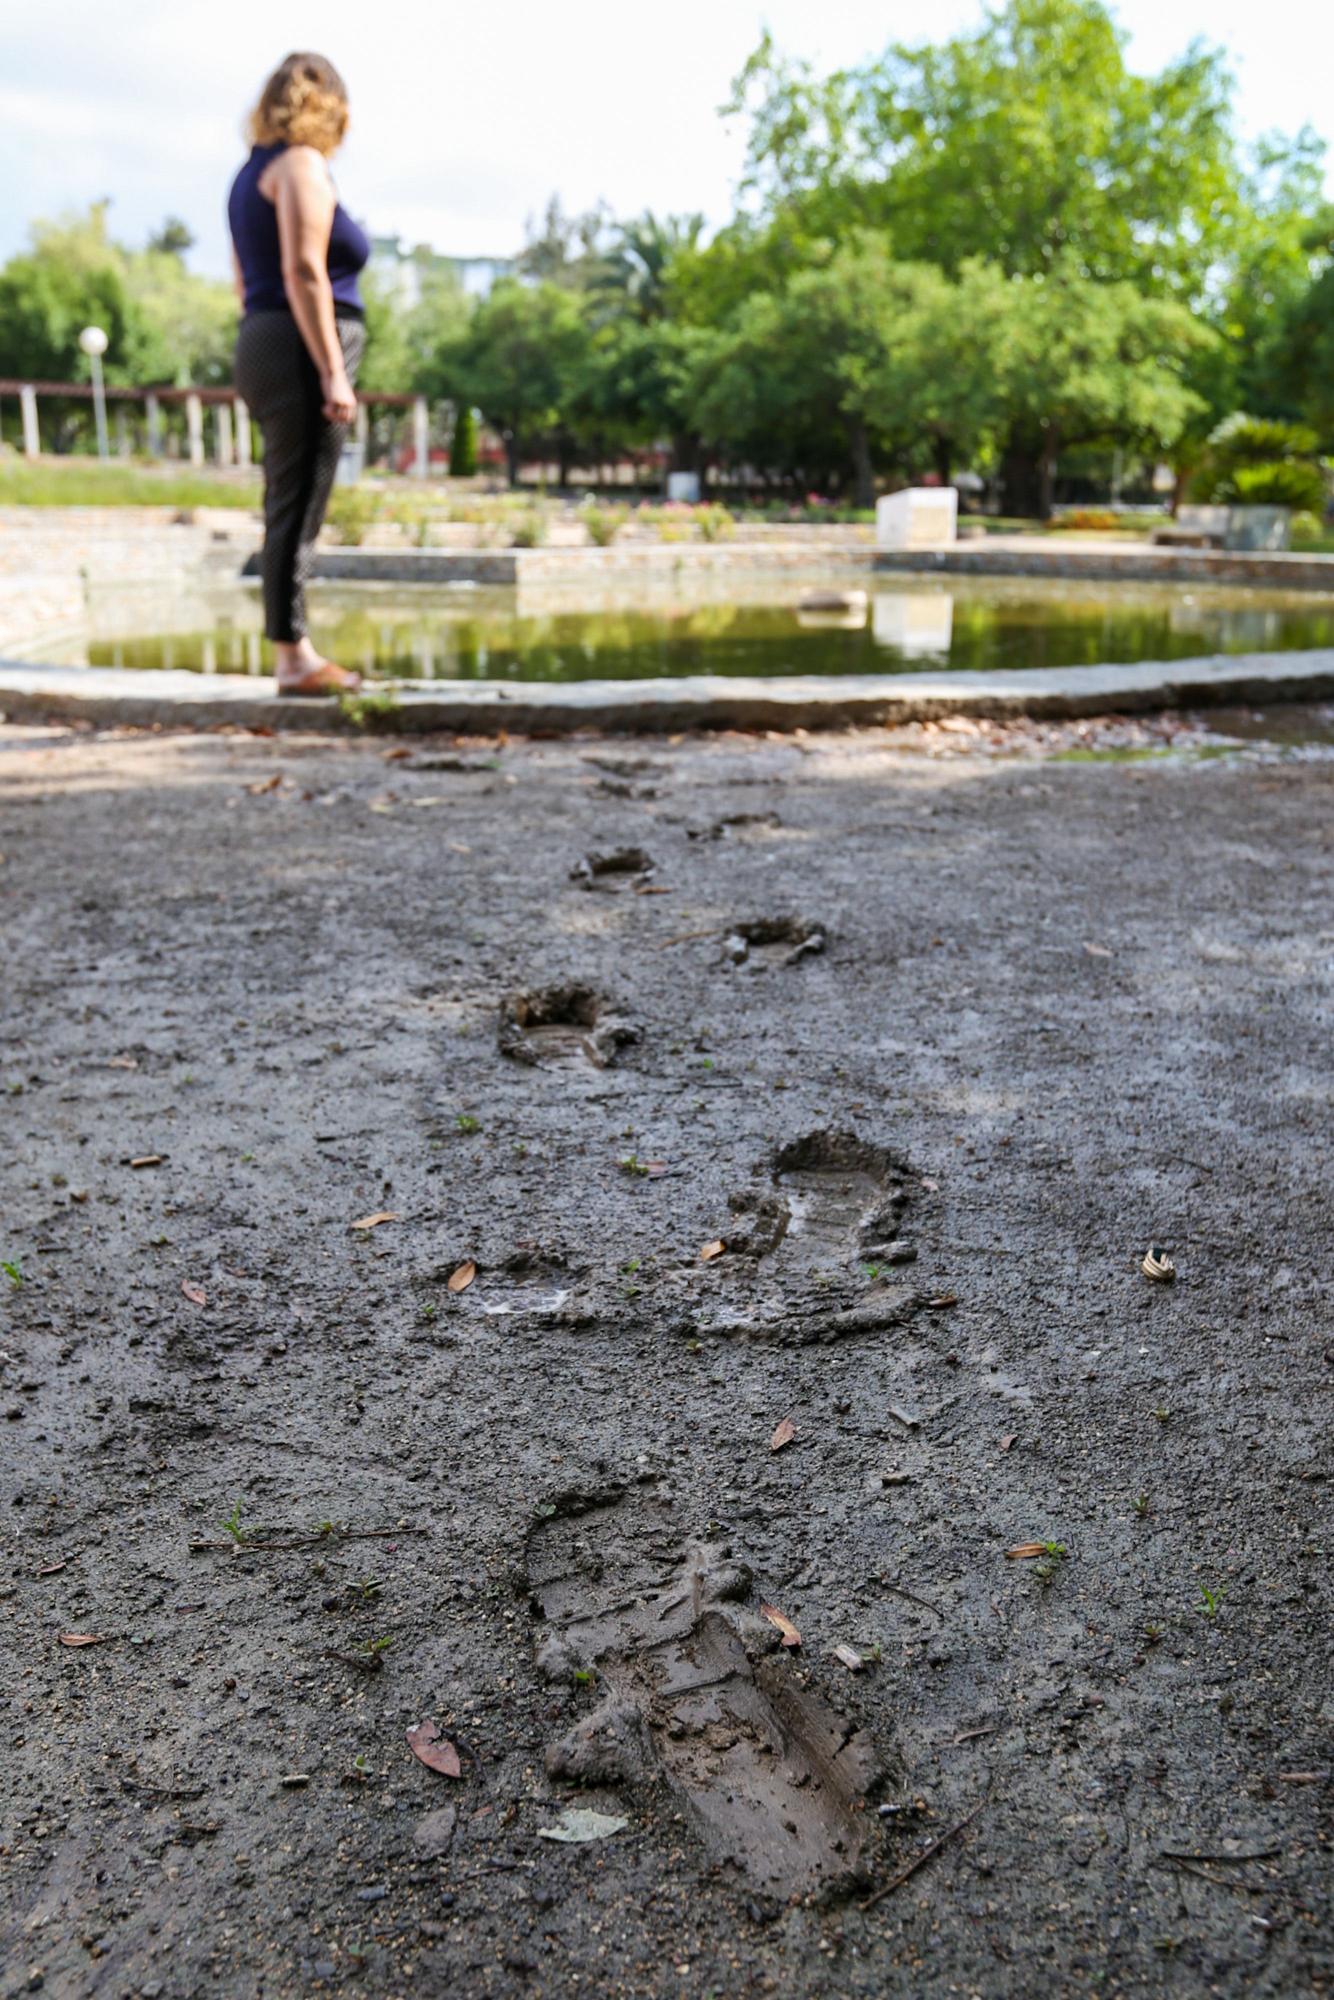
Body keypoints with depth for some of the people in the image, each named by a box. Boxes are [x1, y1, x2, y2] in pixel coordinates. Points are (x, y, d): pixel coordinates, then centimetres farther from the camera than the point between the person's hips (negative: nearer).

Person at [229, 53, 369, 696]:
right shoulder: (302, 165, -6)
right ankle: (294, 657, -7)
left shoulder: (252, 171, 21)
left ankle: (295, 654, 13)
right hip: (303, 350, -9)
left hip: (261, 346, 9)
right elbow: (303, 272, -16)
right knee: (297, 507, -9)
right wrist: (334, 373, -19)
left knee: (290, 509, 10)